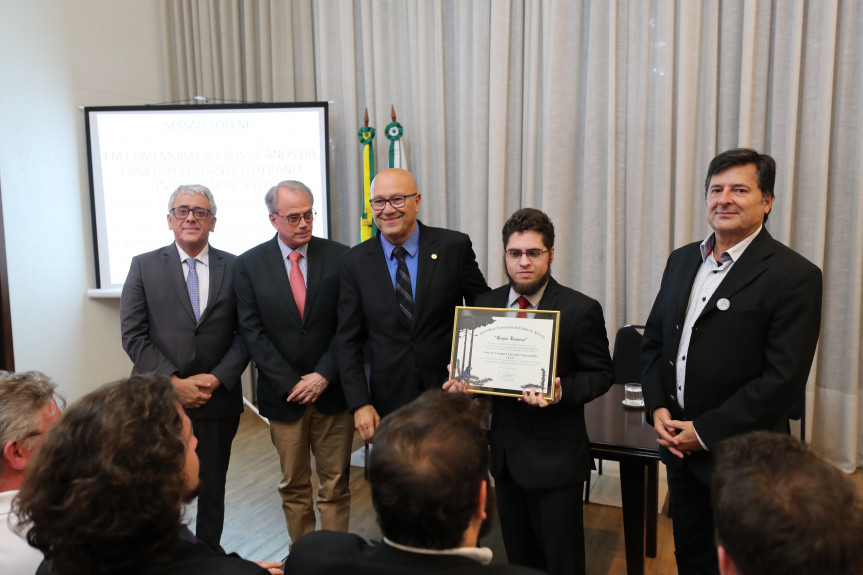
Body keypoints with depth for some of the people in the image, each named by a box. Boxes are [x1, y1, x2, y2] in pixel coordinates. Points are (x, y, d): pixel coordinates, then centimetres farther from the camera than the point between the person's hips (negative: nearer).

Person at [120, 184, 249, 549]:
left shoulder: (234, 268, 2)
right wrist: (174, 382, -12)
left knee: (212, 488, 13)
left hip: (218, 398, 1)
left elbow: (245, 334, 0)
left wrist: (217, 378, -12)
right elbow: (133, 336, -4)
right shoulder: (144, 266, 1)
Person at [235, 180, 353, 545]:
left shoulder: (339, 257, -2)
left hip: (331, 389, 0)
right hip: (283, 393, 0)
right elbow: (252, 332, -5)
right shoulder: (249, 264, -1)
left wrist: (324, 376, -11)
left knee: (335, 484, 8)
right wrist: (292, 384, -10)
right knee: (294, 487, 12)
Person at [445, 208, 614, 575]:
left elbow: (601, 373, -7)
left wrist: (561, 392, -25)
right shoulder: (486, 304, 3)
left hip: (555, 457, -5)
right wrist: (463, 381, -11)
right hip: (506, 452, 5)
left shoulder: (580, 310, -12)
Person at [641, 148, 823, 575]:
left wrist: (705, 432, -17)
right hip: (679, 445, 6)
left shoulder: (794, 276, -14)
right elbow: (653, 340, 12)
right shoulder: (682, 260, 7)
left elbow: (783, 379, -18)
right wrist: (657, 408, -2)